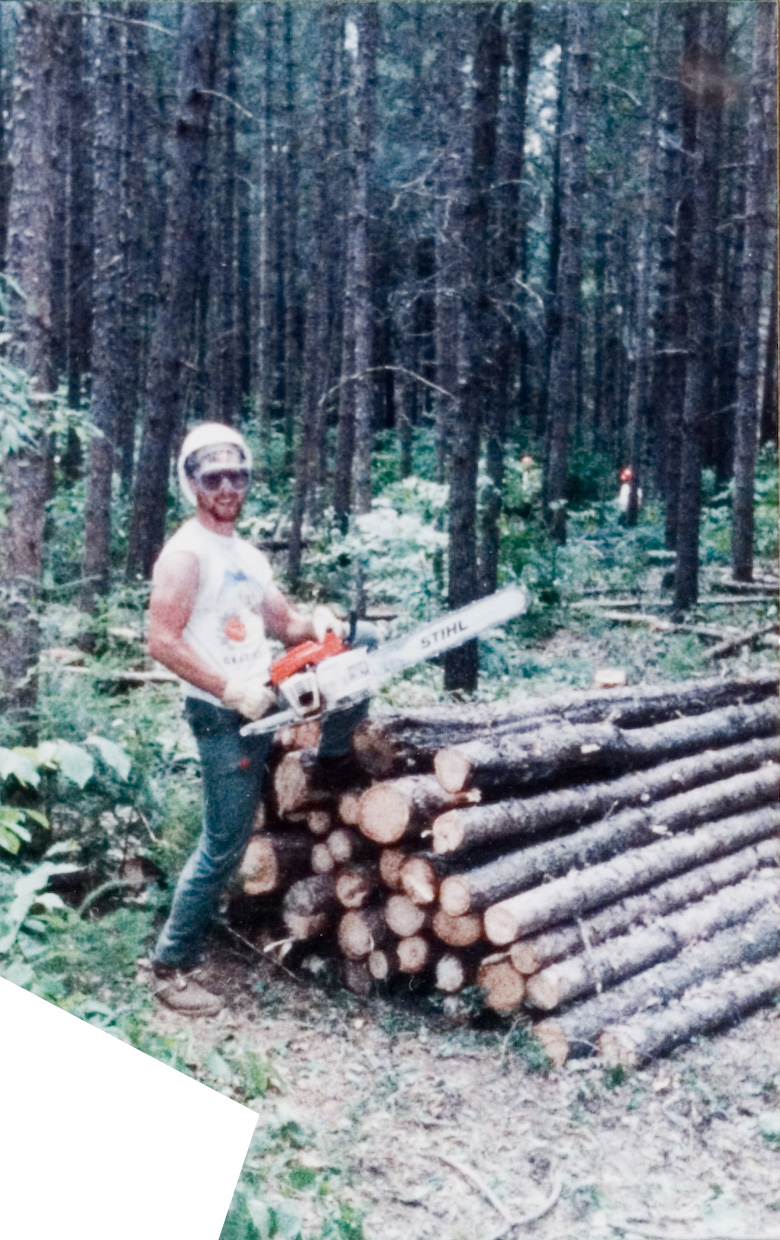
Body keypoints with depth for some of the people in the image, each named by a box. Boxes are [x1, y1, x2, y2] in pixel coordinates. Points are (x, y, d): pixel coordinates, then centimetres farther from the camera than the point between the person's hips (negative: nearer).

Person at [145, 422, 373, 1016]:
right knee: (223, 847, -5)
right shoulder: (186, 553, -12)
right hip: (223, 716, -8)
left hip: (267, 699, 8)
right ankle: (172, 967, 9)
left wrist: (316, 623, -4)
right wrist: (231, 691, -23)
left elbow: (284, 624, 20)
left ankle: (327, 754, 12)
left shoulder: (250, 556, 15)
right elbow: (162, 640, -19)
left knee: (363, 639, 7)